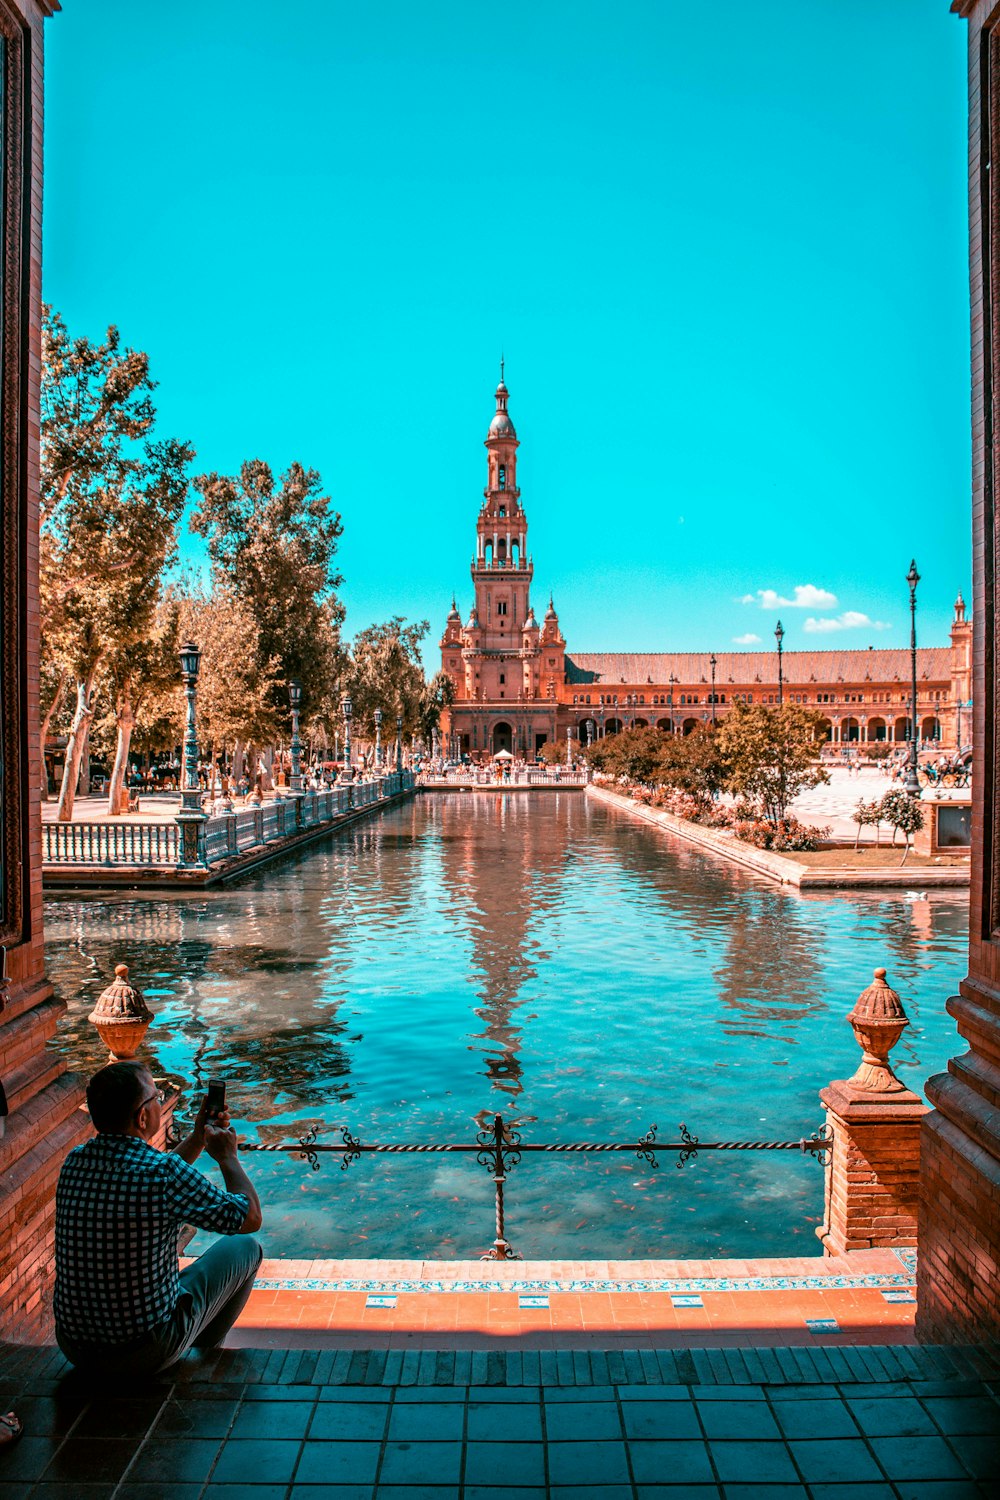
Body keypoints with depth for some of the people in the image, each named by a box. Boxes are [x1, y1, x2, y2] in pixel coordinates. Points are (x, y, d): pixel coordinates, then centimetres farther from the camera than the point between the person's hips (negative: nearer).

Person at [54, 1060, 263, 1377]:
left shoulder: (75, 1161, -5)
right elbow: (251, 1218, -10)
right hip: (145, 1356, -6)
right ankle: (205, 1349, 36)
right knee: (245, 1247, 12)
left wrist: (198, 1139, 20)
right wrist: (228, 1157, 3)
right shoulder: (165, 1170, -26)